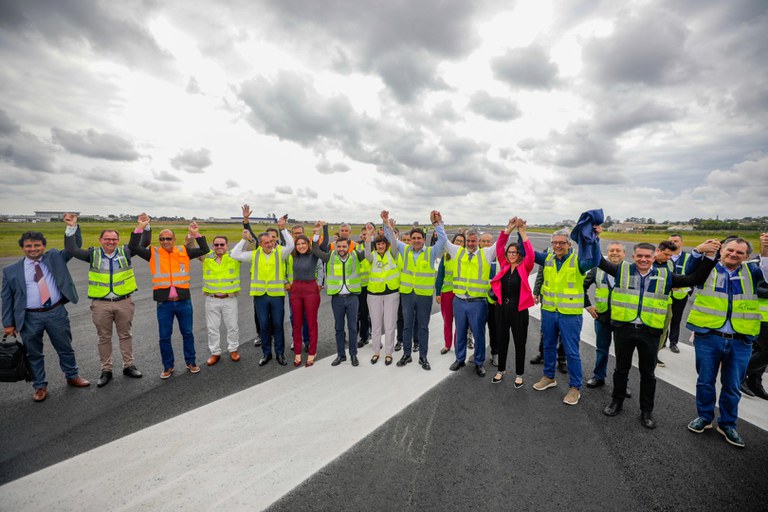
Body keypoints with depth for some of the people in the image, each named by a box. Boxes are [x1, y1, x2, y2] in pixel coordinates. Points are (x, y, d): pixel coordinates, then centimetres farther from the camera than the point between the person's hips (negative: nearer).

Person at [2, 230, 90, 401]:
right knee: (34, 354, 11)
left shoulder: (54, 258, 4)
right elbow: (7, 298, 4)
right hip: (29, 318, 0)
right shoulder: (11, 270, 2)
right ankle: (40, 386, 27)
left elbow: (75, 244, 0)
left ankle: (72, 376, 32)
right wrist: (8, 323, 1)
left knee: (65, 348, 14)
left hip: (57, 312, 1)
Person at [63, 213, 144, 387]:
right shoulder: (93, 254, 2)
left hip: (124, 302, 0)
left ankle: (128, 366, 24)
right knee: (104, 338, 10)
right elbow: (71, 249, -8)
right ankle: (106, 370, 23)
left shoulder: (125, 252, 2)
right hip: (100, 304, 0)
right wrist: (71, 228, -14)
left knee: (125, 335, 12)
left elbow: (144, 243, -2)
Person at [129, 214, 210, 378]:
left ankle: (191, 362, 28)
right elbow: (133, 247, -8)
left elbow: (204, 250, -2)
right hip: (164, 303, 0)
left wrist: (197, 234, -12)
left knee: (188, 333, 12)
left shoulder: (184, 252, 2)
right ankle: (168, 366, 27)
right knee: (164, 337, 10)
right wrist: (140, 227, -14)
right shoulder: (153, 253, 1)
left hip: (184, 301, 0)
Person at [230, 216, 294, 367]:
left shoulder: (280, 252, -2)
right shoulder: (255, 254, 5)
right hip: (260, 295, 2)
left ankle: (280, 353, 21)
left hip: (277, 295, -2)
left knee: (278, 325, 8)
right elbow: (234, 255, 3)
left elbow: (291, 245, -21)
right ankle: (266, 353, 26)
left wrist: (283, 229, -26)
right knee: (264, 326, 11)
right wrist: (244, 239, -1)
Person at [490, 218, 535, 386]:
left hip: (518, 310, -3)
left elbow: (530, 254, -21)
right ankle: (501, 370, 30)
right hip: (501, 308, 3)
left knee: (519, 343, 9)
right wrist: (508, 229, -13)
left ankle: (519, 374, 25)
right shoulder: (504, 265, 4)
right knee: (501, 341, 14)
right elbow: (499, 248, -5)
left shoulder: (524, 267, -4)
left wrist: (522, 232, -24)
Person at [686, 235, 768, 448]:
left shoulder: (751, 271, 7)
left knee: (732, 386, 14)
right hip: (708, 337, -2)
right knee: (705, 381, 12)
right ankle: (704, 416, 30)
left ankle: (727, 424, 30)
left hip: (741, 341, 2)